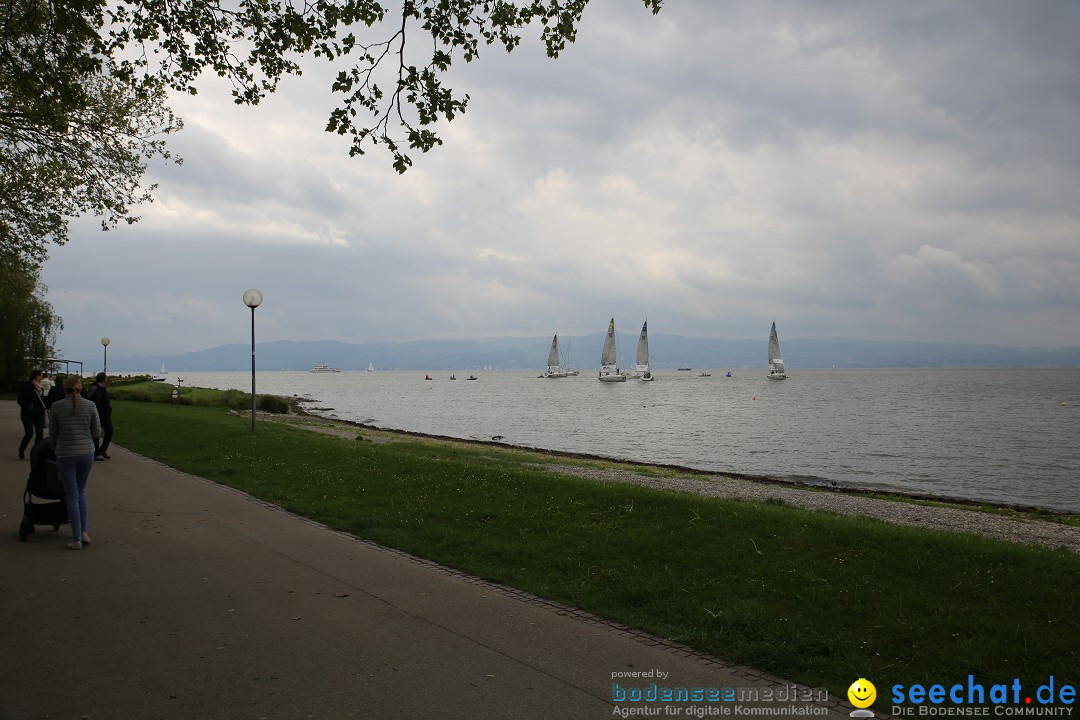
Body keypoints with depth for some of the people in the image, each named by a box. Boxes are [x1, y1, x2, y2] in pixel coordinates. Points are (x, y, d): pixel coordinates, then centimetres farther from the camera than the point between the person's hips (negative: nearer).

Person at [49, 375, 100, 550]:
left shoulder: (56, 407, -4)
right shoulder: (90, 406, -3)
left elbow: (52, 433, 4)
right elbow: (97, 432, 3)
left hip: (65, 455, -2)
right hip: (87, 452, 2)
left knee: (72, 496, 5)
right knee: (81, 491, 21)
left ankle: (77, 540, 6)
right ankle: (84, 532, 14)